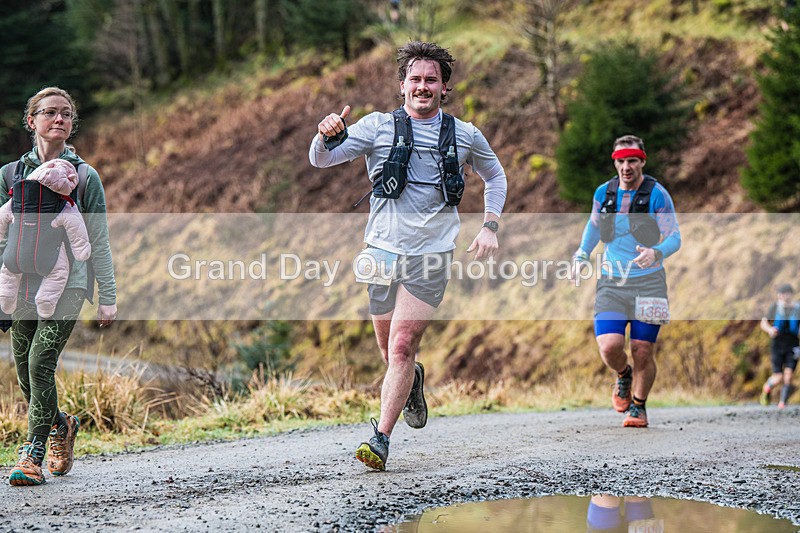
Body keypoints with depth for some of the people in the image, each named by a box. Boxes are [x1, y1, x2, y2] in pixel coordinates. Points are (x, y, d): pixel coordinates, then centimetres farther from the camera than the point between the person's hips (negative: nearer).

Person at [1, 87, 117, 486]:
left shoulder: (85, 176, 2)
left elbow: (99, 242, 4)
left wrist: (107, 298, 2)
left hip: (66, 285, -3)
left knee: (41, 364, -16)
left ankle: (33, 455, -7)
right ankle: (60, 425, 34)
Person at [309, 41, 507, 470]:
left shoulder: (466, 136, 7)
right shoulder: (378, 126, 2)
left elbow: (495, 177, 24)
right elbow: (321, 160, -5)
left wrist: (489, 227, 11)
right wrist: (326, 135, -28)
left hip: (431, 256, -1)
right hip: (383, 250, 1)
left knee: (402, 346, -13)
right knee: (390, 350, 9)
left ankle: (381, 439, -10)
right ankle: (413, 382, 44)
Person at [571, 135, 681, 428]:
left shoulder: (657, 194, -8)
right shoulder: (603, 192, 3)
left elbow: (674, 238, -7)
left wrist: (656, 253, -28)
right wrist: (582, 255, 10)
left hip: (648, 281, -2)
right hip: (611, 282, 2)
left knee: (643, 352, -1)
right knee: (609, 346, -13)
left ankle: (638, 407, 22)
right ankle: (623, 376, 22)